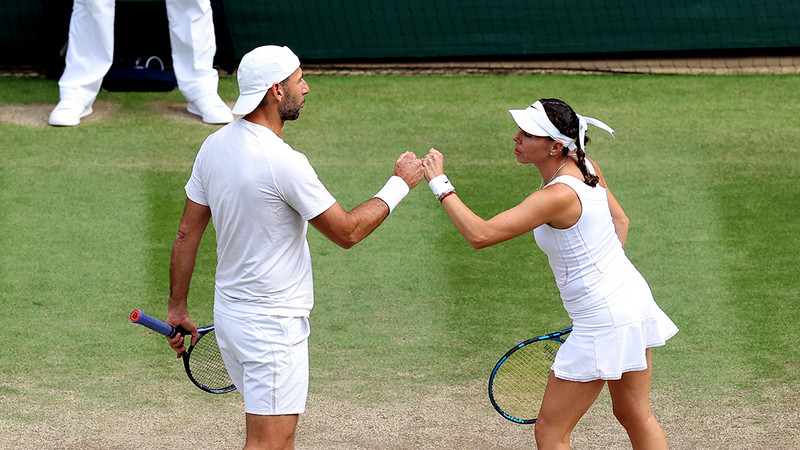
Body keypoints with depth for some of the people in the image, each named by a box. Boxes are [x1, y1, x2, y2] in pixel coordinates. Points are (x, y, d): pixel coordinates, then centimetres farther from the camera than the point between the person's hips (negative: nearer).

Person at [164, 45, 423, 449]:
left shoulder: (214, 146, 2)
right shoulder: (283, 163, -22)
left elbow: (187, 234, 9)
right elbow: (347, 232, -14)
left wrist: (177, 309, 17)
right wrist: (399, 184, -2)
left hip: (230, 312, 9)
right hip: (273, 326, -9)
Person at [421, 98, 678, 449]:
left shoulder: (558, 196, -26)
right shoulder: (587, 168, 0)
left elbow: (480, 235, -30)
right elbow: (620, 222, 16)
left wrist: (440, 183, -23)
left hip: (603, 323, -9)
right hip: (634, 299, 9)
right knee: (636, 417, 23)